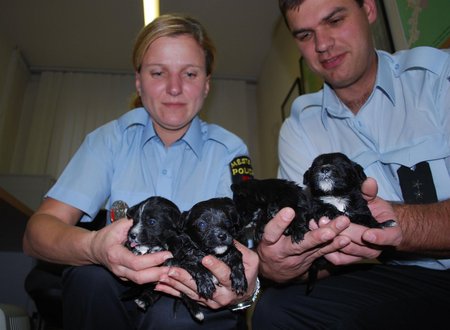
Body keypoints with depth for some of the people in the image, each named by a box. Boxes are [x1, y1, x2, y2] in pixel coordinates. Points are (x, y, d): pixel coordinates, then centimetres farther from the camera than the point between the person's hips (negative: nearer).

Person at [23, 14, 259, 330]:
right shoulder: (111, 140, -1)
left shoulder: (229, 150, -3)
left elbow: (241, 239, -15)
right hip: (117, 295, 2)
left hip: (200, 302, -1)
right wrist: (93, 247, -34)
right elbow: (38, 231, -11)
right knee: (91, 275, -28)